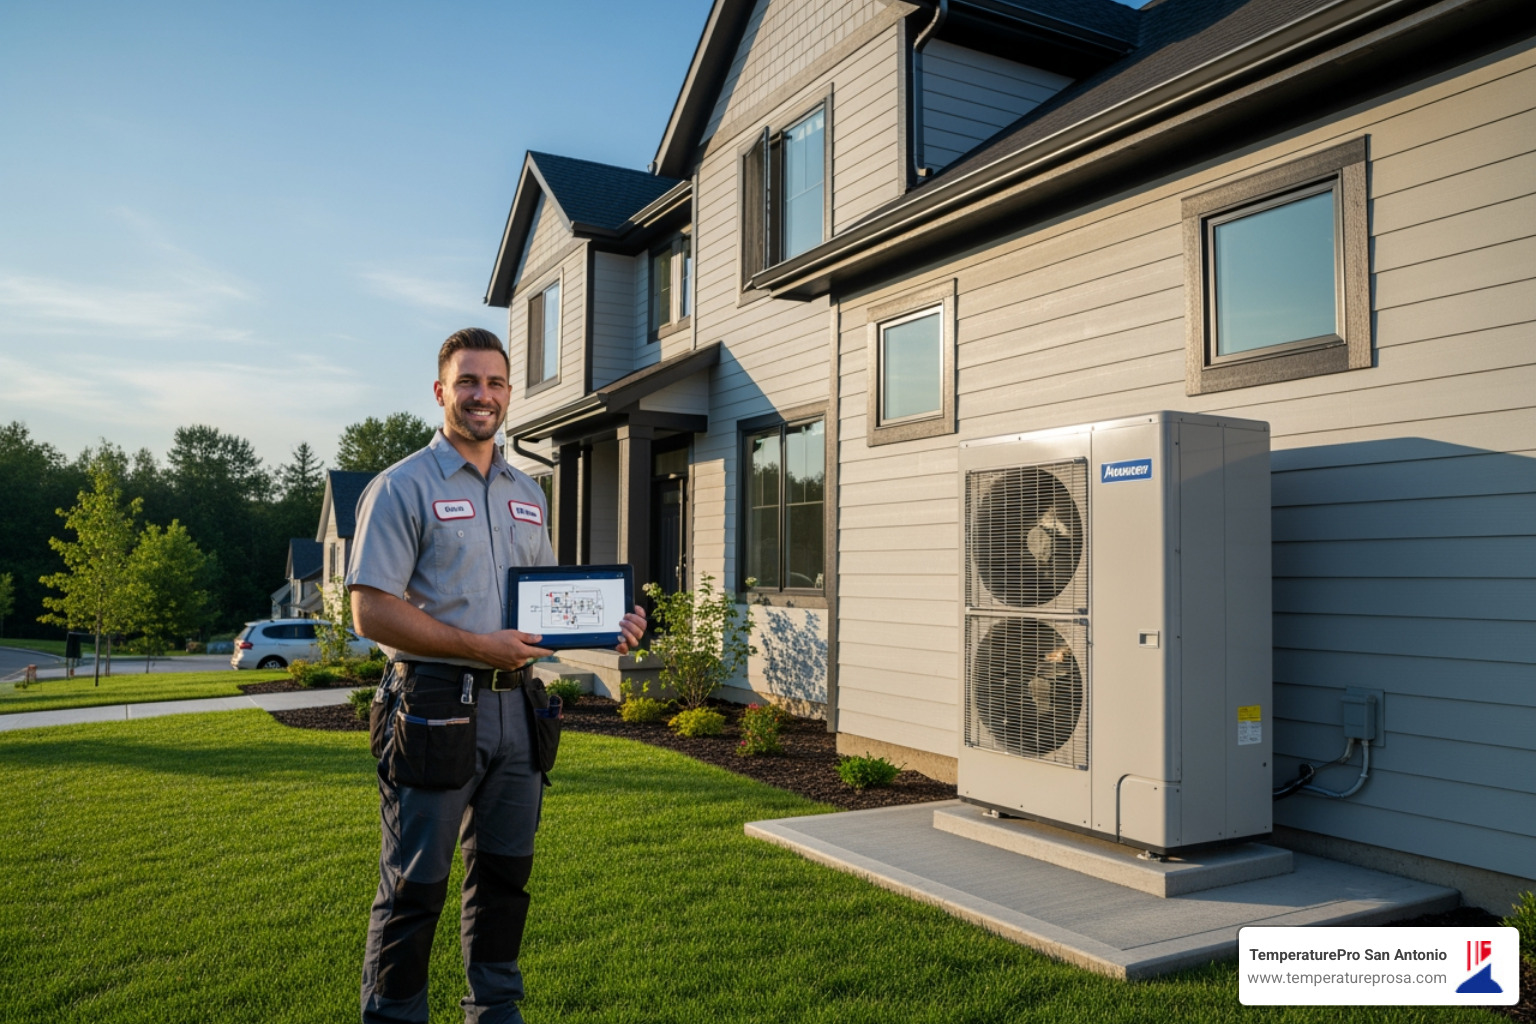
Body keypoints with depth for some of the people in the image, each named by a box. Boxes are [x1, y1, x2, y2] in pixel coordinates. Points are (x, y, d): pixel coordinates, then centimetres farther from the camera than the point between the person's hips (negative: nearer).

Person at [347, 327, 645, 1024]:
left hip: (514, 705, 6)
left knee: (505, 875, 17)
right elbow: (372, 611, -13)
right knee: (414, 887, 4)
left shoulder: (527, 495, 15)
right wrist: (479, 646, -19)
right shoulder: (402, 487, -6)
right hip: (432, 708, -6)